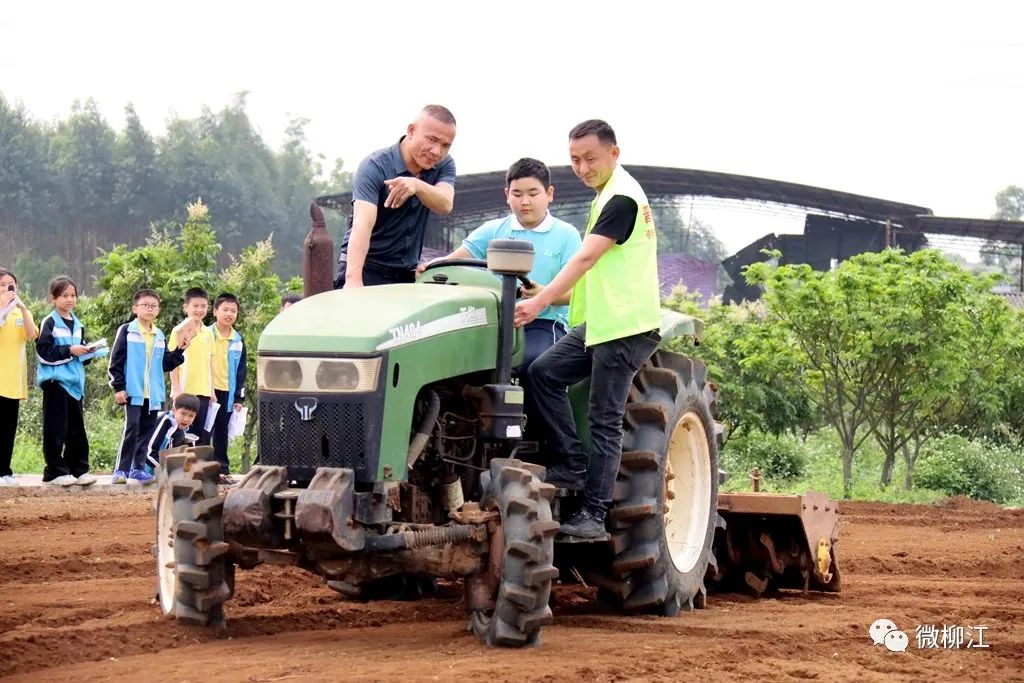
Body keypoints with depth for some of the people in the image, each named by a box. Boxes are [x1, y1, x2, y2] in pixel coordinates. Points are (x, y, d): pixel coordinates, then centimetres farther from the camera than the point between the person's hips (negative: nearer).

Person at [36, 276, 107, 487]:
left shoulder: (77, 324, 16)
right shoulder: (49, 323, -5)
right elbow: (43, 353, -14)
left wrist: (89, 353, 2)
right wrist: (70, 351, -17)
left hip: (75, 381, 7)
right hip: (56, 380, -7)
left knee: (77, 429, 8)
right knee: (56, 429, -5)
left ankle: (78, 470, 12)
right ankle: (55, 472, -2)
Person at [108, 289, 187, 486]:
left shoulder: (160, 337, 15)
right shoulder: (126, 331, -1)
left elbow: (166, 365, 15)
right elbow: (116, 361, -4)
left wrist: (179, 350, 3)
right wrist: (119, 387, -10)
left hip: (153, 394, 6)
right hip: (133, 392, -6)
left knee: (145, 432, 7)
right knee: (131, 429, -12)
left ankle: (138, 470, 13)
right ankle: (121, 470, -9)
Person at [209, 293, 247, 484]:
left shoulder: (238, 341, 9)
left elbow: (241, 370, 12)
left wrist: (239, 397, 8)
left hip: (227, 392, 4)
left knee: (222, 433, 9)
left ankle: (222, 470, 12)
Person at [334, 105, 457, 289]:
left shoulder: (443, 166, 1)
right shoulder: (374, 167, -16)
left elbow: (445, 205, -19)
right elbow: (363, 223, -29)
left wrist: (418, 186, -42)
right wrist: (353, 280, -44)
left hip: (407, 273, 5)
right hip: (368, 268, -5)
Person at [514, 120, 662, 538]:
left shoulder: (621, 198, -13)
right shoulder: (609, 196, 19)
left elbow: (586, 259, -23)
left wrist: (542, 301, -28)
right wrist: (553, 297, 14)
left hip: (625, 327, -10)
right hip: (599, 322, 10)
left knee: (604, 422, -6)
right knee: (544, 372, -1)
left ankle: (593, 515, -2)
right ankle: (572, 466, 1)